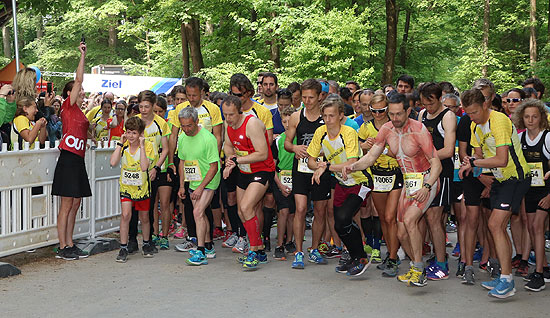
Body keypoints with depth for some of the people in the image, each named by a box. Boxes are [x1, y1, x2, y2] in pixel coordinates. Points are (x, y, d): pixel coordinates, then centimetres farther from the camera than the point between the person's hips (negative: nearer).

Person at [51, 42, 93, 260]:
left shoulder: (80, 112, 19)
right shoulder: (68, 106, -4)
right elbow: (78, 80, -9)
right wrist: (83, 56, -5)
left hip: (78, 160, 9)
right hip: (68, 159, -9)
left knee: (75, 204, 10)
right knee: (66, 205, -5)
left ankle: (70, 245, 16)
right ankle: (62, 248, 1)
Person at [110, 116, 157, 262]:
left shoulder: (148, 145, -14)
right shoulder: (124, 145, -6)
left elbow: (144, 167, -27)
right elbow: (113, 163, -20)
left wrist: (141, 146, -27)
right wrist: (120, 143, -18)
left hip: (142, 187, -1)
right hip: (126, 186, 1)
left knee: (144, 217, 11)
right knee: (126, 215, -14)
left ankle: (146, 244, 35)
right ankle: (123, 248, -5)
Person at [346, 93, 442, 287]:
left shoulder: (418, 129, -20)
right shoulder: (386, 129, -3)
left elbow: (436, 164, -21)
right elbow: (371, 156, 0)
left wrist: (426, 186, -35)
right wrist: (353, 166, -20)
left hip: (427, 181, -6)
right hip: (408, 183, 7)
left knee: (409, 220, -27)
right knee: (402, 233, 5)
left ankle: (418, 271, -18)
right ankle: (418, 270, 27)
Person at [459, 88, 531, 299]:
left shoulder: (499, 121, -22)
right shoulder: (475, 126, 7)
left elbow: (502, 160, -27)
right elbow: (480, 154, 11)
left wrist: (473, 162, -20)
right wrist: (471, 162, -12)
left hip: (516, 177, -9)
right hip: (500, 179, 9)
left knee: (496, 225, -17)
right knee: (498, 227, 9)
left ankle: (506, 280, -15)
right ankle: (505, 276, 17)